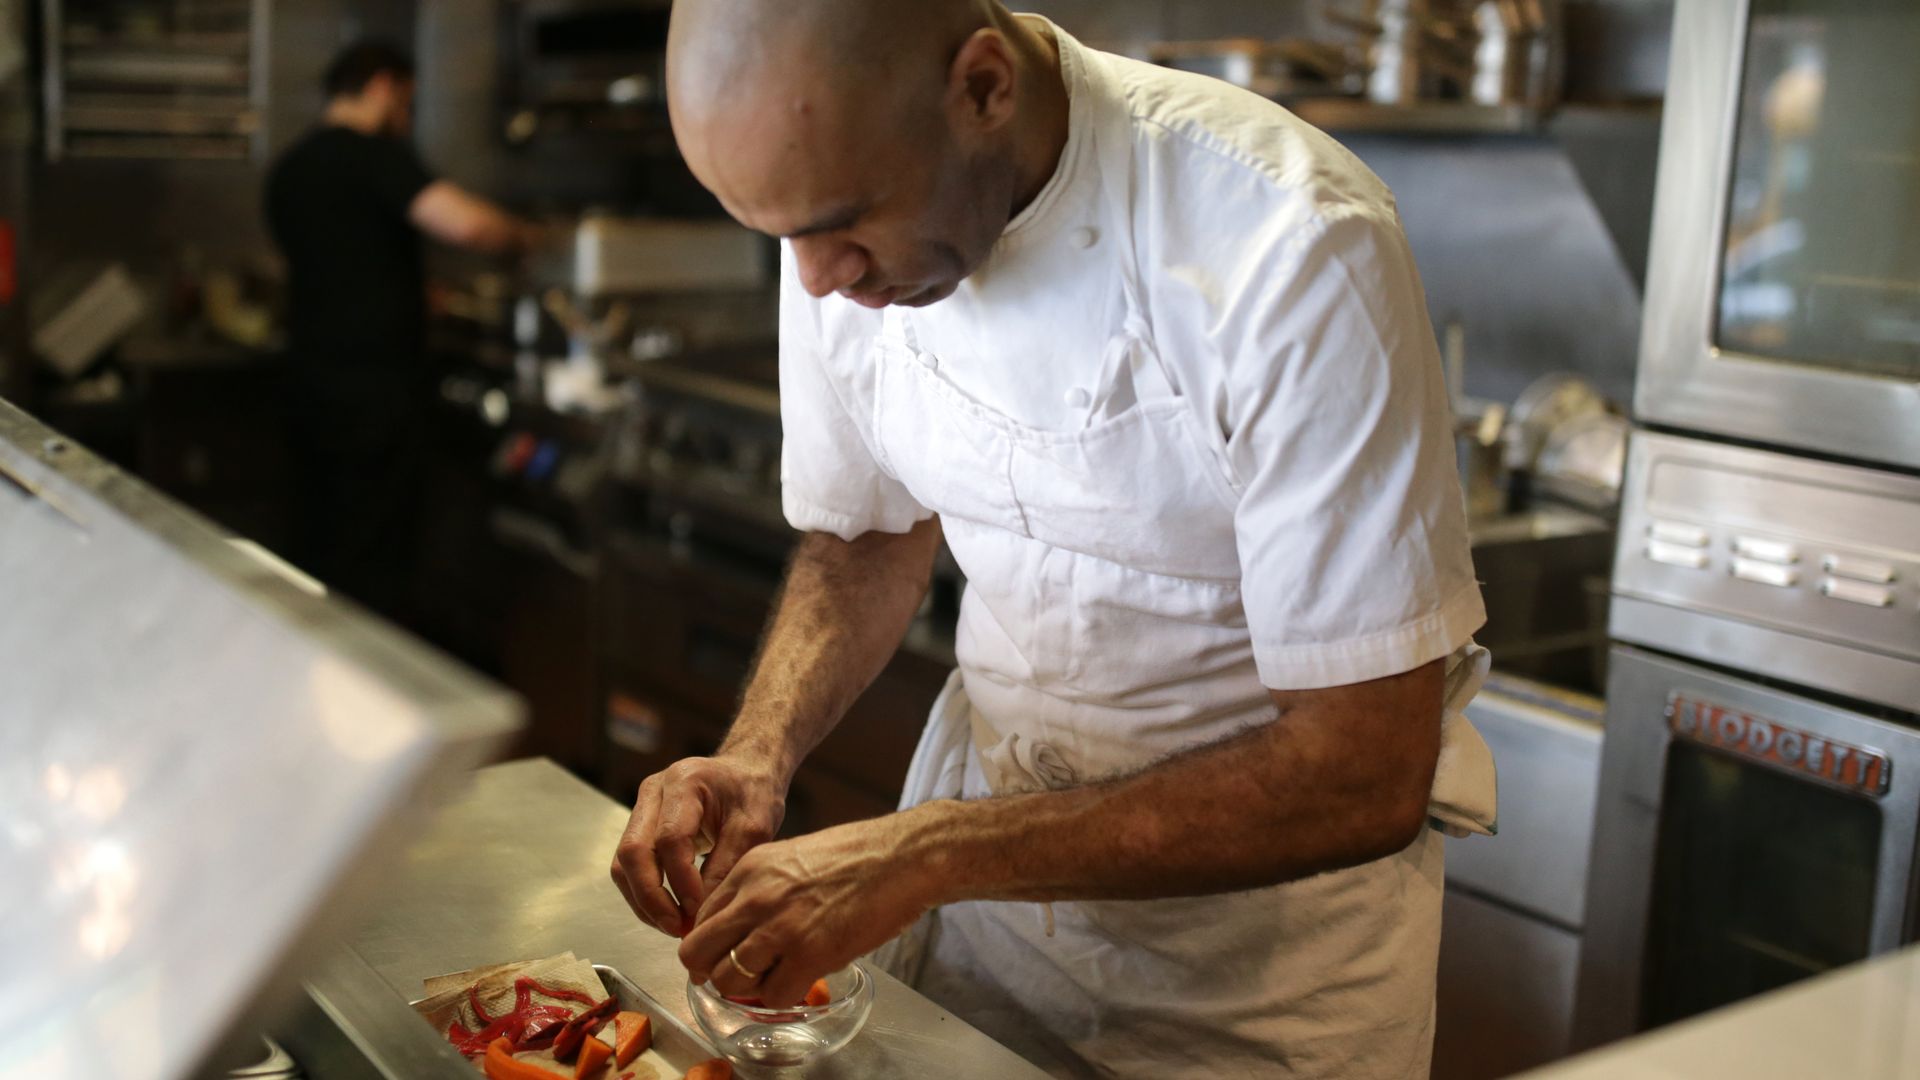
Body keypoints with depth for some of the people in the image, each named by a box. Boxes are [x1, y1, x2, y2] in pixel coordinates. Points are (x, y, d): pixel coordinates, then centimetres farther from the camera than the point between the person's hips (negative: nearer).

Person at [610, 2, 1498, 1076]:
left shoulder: (1295, 249, -31)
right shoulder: (846, 204, -12)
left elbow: (1365, 780, -28)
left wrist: (932, 856, -33)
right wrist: (757, 755, -15)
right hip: (990, 815, 5)